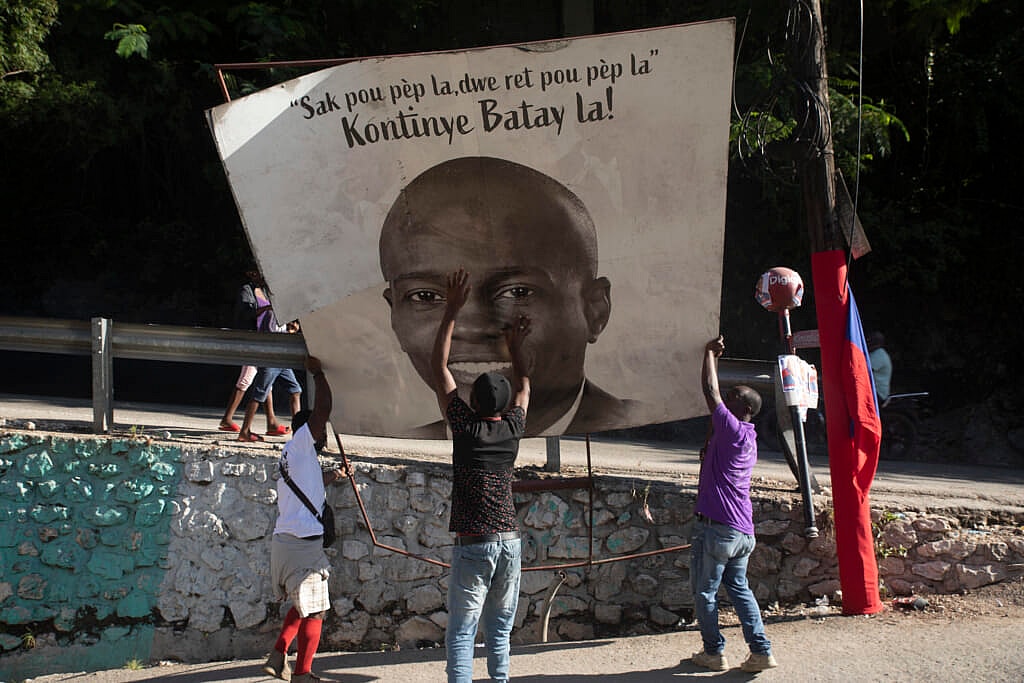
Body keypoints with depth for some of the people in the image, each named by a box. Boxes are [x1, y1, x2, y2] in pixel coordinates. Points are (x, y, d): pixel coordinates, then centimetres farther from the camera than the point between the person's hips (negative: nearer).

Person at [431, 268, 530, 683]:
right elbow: (524, 387, 27)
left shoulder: (466, 427, -5)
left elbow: (439, 367, 1)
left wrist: (452, 311, 4)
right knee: (499, 631, 12)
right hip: (510, 541, 4)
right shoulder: (512, 429, 5)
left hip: (473, 545, -4)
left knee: (461, 634, -4)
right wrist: (515, 348, 40)